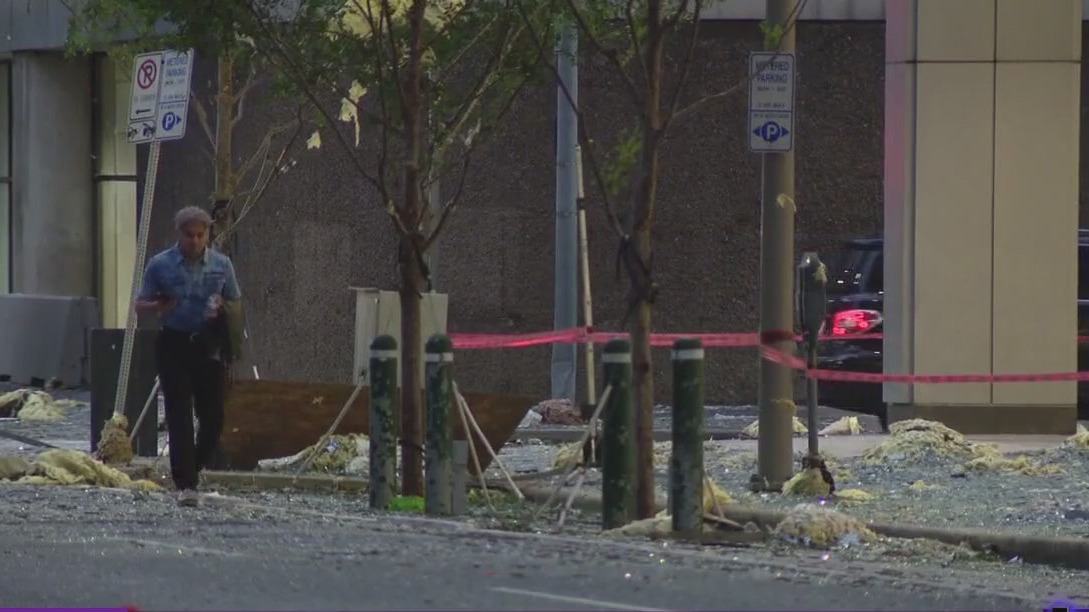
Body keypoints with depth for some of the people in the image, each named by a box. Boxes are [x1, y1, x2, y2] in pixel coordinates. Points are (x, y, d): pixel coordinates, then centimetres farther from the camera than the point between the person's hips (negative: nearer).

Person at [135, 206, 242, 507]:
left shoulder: (221, 265, 9)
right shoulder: (160, 265, 3)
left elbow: (236, 304, 17)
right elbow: (141, 304, 7)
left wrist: (223, 309, -7)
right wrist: (159, 307, -15)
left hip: (209, 346, 2)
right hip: (174, 344, -2)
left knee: (213, 415, 0)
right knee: (179, 416, -7)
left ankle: (193, 468, 24)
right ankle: (185, 484, -7)